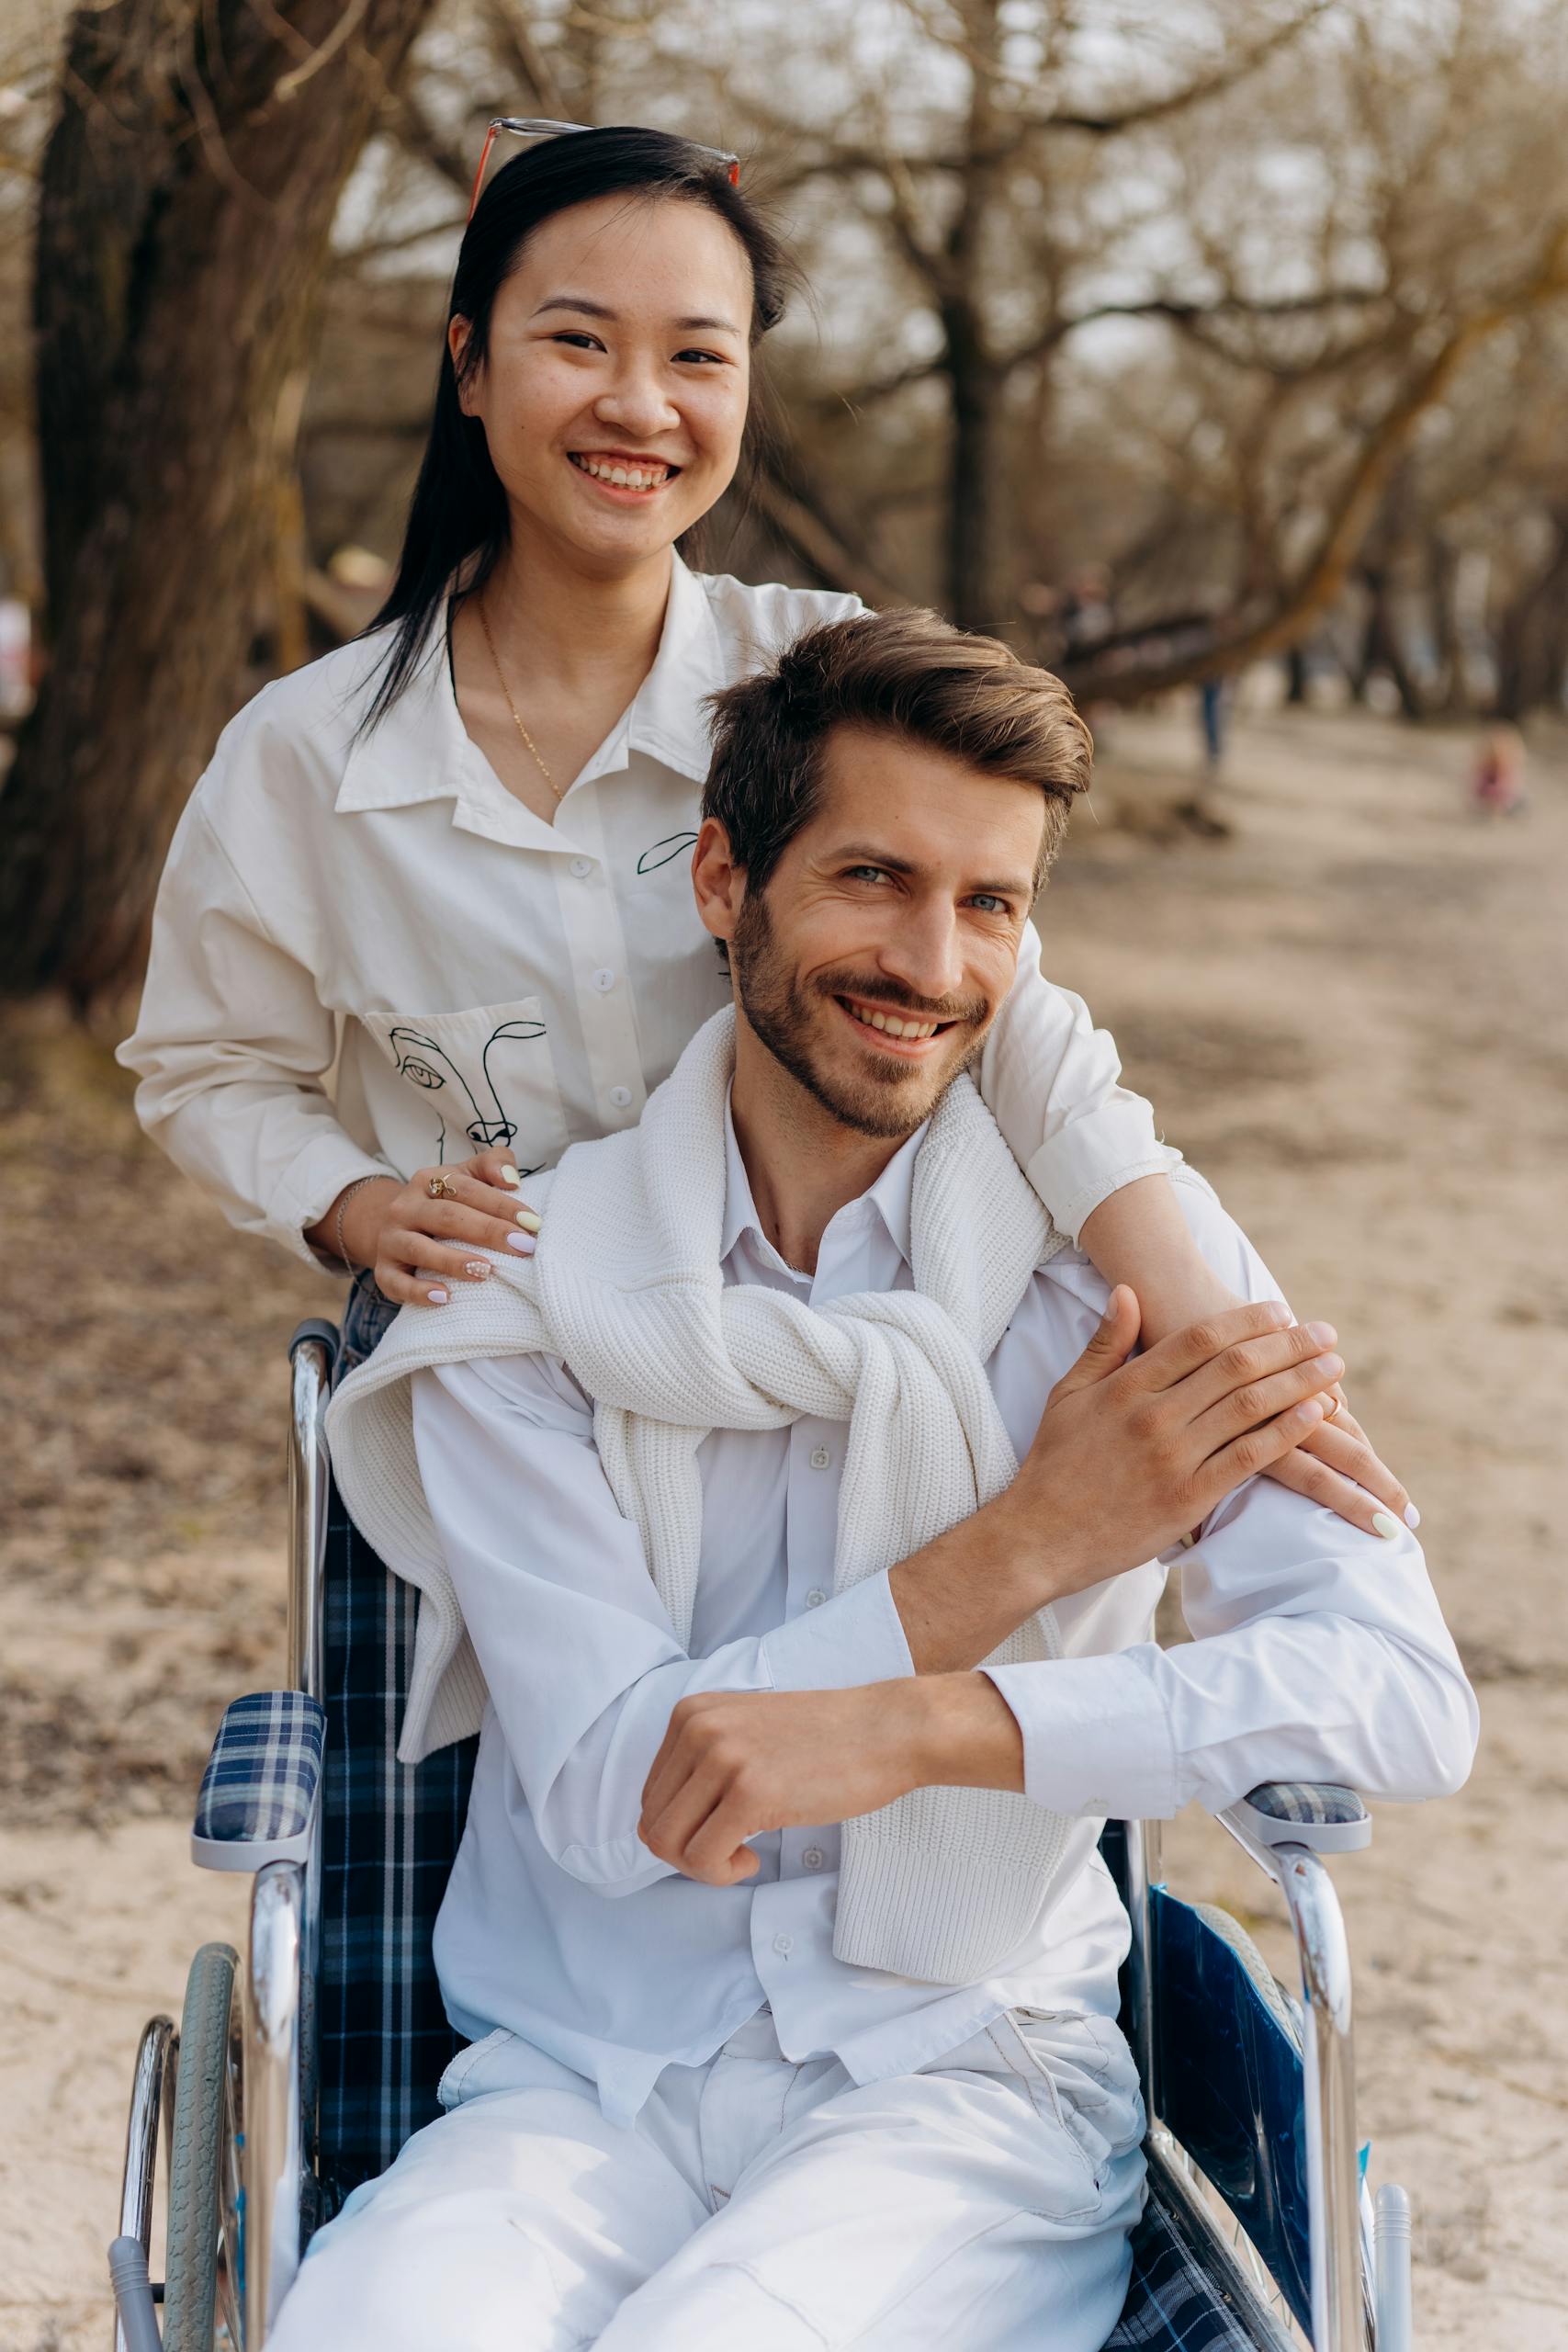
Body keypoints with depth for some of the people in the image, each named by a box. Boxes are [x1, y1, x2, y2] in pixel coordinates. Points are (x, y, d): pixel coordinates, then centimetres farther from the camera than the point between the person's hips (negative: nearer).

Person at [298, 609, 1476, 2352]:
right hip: (586, 2082, 1)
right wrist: (1017, 1545, -15)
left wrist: (911, 1724, -24)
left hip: (965, 2085, 0)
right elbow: (602, 1794, -10)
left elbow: (1404, 1695, -13)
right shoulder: (524, 1293, -1)